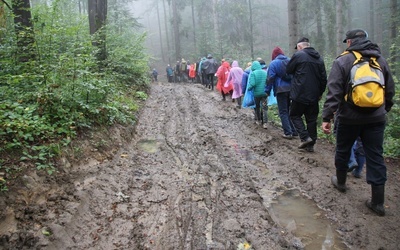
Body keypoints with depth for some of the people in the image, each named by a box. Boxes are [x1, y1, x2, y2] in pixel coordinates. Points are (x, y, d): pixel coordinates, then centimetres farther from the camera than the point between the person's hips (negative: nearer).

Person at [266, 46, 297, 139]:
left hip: (281, 90, -5)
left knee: (283, 112, 1)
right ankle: (294, 131, 16)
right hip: (291, 89, 5)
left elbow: (270, 78, -10)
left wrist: (268, 90, -2)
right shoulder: (290, 61, 10)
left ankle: (288, 132, -4)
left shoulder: (273, 63, -6)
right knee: (290, 110, 16)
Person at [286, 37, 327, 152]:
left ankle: (305, 137, -5)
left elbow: (288, 70, 1)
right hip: (314, 95, 6)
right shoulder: (319, 58, 11)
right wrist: (320, 93, 18)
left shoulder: (298, 55, -8)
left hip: (300, 94, -6)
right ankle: (310, 144, 14)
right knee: (312, 119, 11)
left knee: (295, 115, 10)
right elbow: (323, 78, 11)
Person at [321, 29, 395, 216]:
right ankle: (378, 202, 7)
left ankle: (340, 182, 38)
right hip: (376, 118, 4)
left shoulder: (342, 61, -7)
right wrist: (385, 109, 26)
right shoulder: (380, 60, 8)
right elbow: (390, 90, 13)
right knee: (376, 157, 5)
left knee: (343, 150, 18)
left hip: (350, 118, -3)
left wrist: (327, 118, -14)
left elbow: (334, 93, -15)